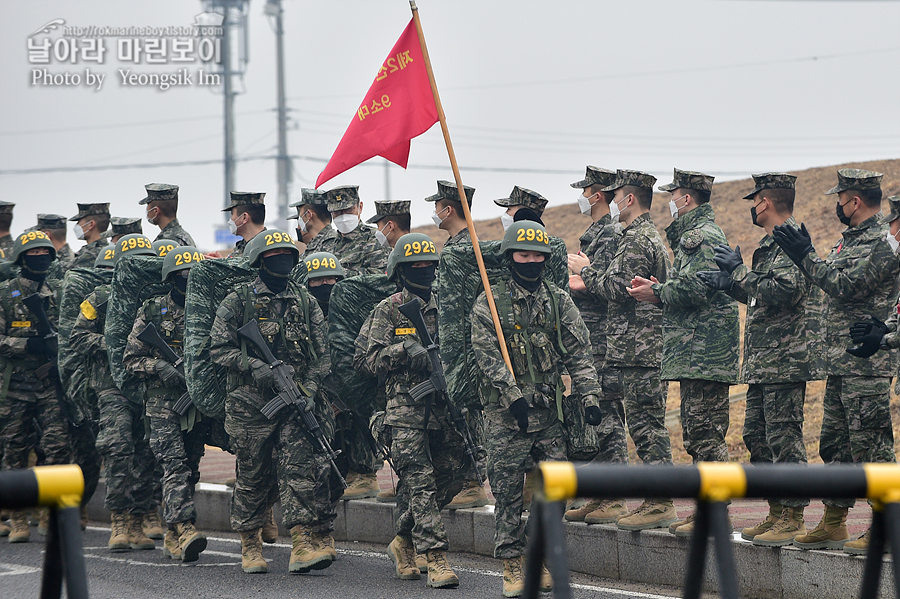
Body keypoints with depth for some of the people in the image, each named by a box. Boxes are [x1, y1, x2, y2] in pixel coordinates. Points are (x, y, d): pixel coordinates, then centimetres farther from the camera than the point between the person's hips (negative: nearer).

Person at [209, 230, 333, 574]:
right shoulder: (238, 302, 2)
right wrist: (254, 367, -17)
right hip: (250, 404, -2)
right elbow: (219, 348, -2)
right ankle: (250, 547, 18)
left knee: (299, 470, -11)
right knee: (251, 477, 5)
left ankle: (304, 545, -16)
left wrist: (309, 389, -7)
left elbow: (322, 355, 9)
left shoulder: (306, 303, 10)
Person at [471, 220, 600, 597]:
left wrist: (590, 397, -5)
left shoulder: (559, 301, 8)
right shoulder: (489, 304, -1)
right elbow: (488, 356, -8)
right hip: (506, 412, -3)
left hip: (550, 410, 3)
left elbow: (579, 352, 5)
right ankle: (513, 565, 7)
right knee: (507, 490, -1)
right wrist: (513, 395, -18)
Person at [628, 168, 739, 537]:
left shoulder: (703, 237, -13)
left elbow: (698, 288, -23)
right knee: (695, 431, 13)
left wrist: (658, 294, -10)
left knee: (705, 431, -10)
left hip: (704, 353, -11)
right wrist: (660, 288, 12)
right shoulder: (692, 234, 21)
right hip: (693, 353, 11)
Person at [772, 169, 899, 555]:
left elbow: (845, 286, -22)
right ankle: (833, 525, 21)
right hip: (839, 362, 10)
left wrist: (805, 257, -17)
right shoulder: (850, 239, 17)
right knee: (834, 442, 13)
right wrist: (804, 254, 12)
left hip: (866, 364, -10)